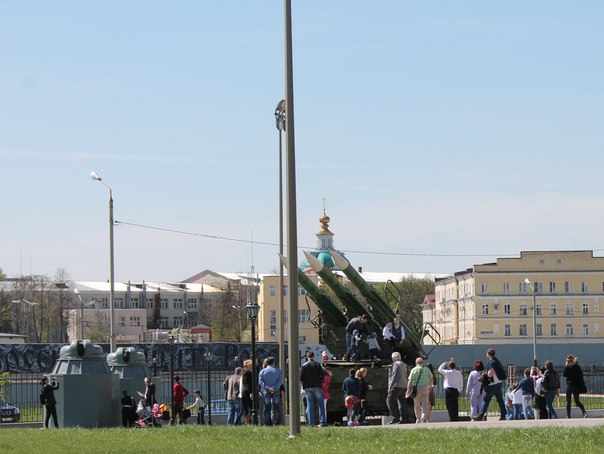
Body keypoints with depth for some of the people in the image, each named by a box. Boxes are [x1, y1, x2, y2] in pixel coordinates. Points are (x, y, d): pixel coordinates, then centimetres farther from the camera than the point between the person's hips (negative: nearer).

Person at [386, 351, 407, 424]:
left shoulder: (396, 364, -9)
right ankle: (403, 419, 4)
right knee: (402, 402, 7)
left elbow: (395, 376, -19)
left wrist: (390, 386, -21)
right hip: (403, 386, 10)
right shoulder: (403, 365, 21)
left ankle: (395, 418, -16)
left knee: (390, 401, -9)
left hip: (397, 386, -10)